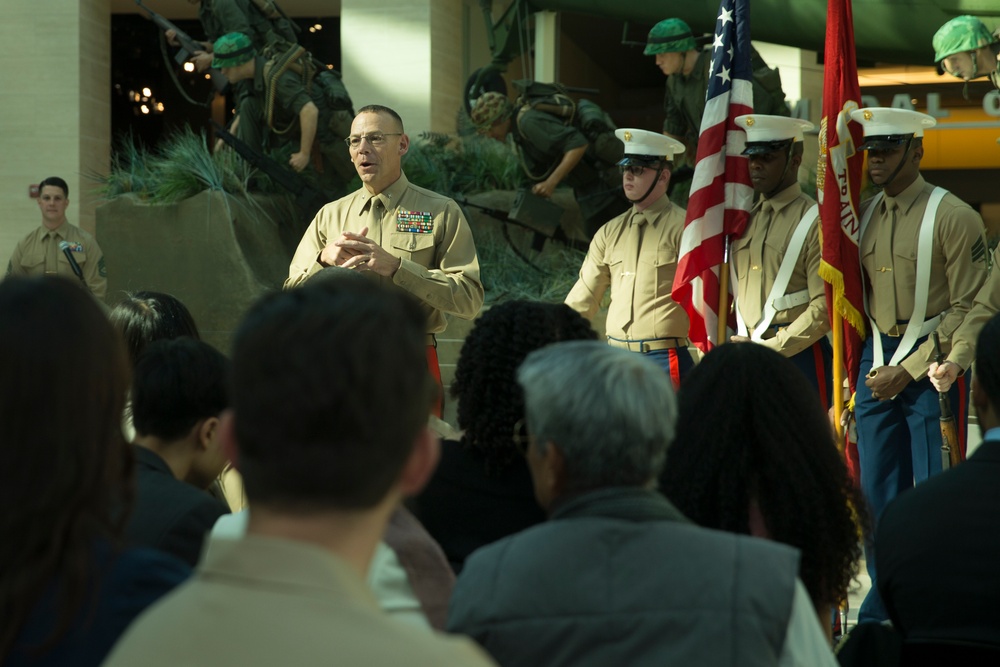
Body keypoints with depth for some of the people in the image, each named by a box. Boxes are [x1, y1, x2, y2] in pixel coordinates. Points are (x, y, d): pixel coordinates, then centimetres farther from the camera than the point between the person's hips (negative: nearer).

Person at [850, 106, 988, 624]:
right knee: (880, 492, 8)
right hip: (877, 362, 6)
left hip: (932, 366, -6)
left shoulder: (952, 216, -9)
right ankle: (883, 613, 18)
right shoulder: (864, 216, 9)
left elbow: (970, 308, -11)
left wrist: (910, 370, -13)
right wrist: (861, 367, 10)